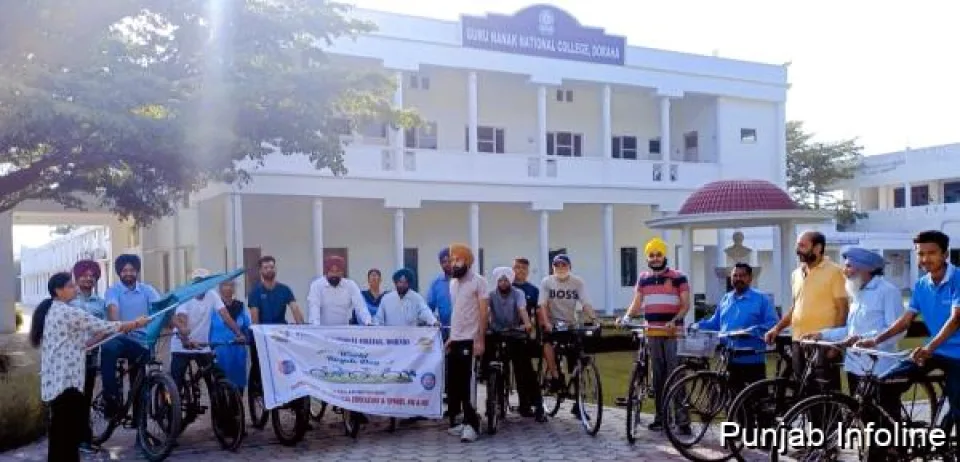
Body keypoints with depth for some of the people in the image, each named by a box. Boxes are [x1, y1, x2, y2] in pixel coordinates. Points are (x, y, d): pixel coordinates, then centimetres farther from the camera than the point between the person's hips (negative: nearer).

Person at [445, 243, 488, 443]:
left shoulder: (478, 281, -6)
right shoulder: (453, 283, 14)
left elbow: (483, 313, -9)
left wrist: (480, 340, -15)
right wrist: (450, 337, 14)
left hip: (470, 340, -7)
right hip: (455, 340, 7)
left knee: (468, 383, -7)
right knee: (454, 383, 8)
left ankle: (471, 424, -2)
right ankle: (456, 420, 17)